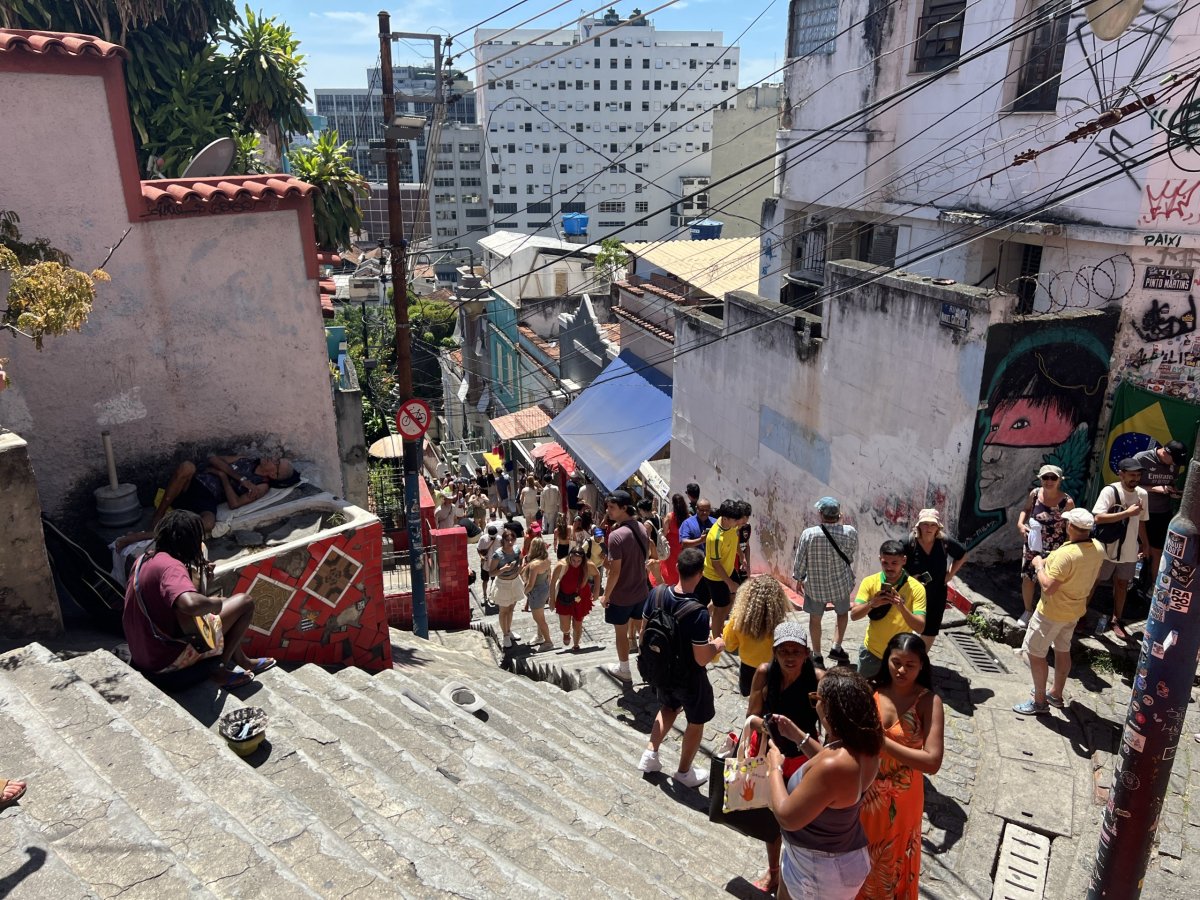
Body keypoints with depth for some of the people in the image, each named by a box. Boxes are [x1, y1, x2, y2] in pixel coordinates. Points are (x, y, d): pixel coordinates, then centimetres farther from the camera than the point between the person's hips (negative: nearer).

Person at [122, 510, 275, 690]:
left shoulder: (145, 558, 3)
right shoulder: (170, 566, -25)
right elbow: (191, 604, -45)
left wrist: (197, 574, 6)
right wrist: (217, 603, -24)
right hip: (167, 661, -9)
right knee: (245, 602, -5)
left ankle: (240, 660, 34)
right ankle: (219, 667, 7)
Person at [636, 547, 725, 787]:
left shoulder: (658, 593, -16)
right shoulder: (698, 612, -32)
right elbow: (702, 659, -26)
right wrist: (717, 645, -7)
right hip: (689, 677, -5)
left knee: (668, 708, 33)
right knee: (696, 722, 20)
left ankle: (650, 754, 31)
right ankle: (684, 772, 35)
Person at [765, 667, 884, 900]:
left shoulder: (833, 766, -39)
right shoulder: (864, 746, -11)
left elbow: (787, 818, -29)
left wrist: (774, 767, -16)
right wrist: (798, 736, 7)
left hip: (822, 870, -8)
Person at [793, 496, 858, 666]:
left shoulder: (808, 534, -20)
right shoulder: (850, 532, -17)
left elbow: (800, 560, -10)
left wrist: (799, 578, 8)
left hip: (815, 585, -1)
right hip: (841, 584, 1)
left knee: (815, 619, 19)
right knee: (842, 613, 28)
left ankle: (817, 656, 29)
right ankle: (836, 648, 19)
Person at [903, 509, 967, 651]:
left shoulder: (945, 542, -10)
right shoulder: (909, 544, -19)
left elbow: (962, 555, 10)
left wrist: (950, 574, 1)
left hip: (937, 595, 3)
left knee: (930, 631, 16)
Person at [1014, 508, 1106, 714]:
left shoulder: (1066, 554, -33)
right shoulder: (1098, 548, -7)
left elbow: (1048, 588, -31)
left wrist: (1039, 565, -17)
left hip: (1052, 612, -8)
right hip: (1076, 609, 9)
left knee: (1035, 653, 4)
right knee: (1063, 650, 23)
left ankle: (1039, 701, 12)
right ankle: (1056, 695, 38)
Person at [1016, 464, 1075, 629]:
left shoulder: (1067, 501, -18)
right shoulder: (1035, 494, -7)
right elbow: (1026, 510, 12)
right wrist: (1020, 523, -6)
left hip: (1055, 550, -3)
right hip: (1032, 545, 3)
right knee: (1027, 578, 12)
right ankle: (1028, 611, 34)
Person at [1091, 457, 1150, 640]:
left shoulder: (1142, 494, 1)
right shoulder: (1110, 491, -18)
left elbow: (1141, 521, 13)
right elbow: (1098, 518, -27)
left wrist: (1146, 545, 13)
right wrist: (1127, 512, -29)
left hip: (1129, 550, 5)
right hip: (1106, 548, -5)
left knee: (1122, 584, 15)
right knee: (1093, 582, 9)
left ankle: (1116, 620, 28)